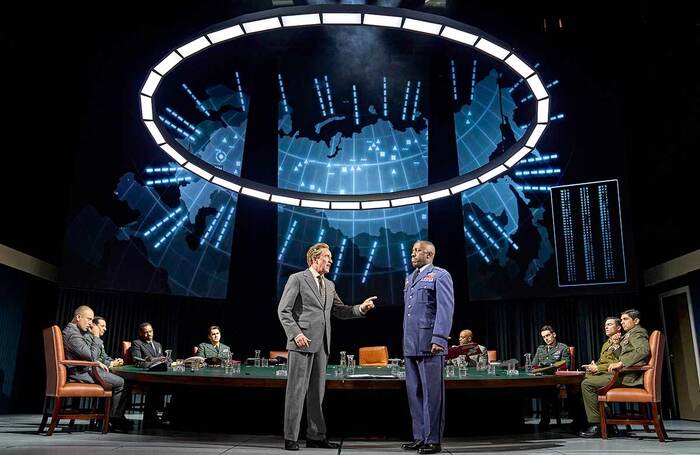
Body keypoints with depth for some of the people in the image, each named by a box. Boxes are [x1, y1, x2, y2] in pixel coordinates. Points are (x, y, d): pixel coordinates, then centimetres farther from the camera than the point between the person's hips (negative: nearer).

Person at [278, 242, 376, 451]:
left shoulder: (329, 285, 18)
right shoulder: (297, 279, -3)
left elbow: (339, 310, 16)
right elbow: (283, 311, -7)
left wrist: (361, 308, 0)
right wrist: (295, 334, -17)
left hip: (322, 345, 7)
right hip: (302, 342, -7)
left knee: (317, 392, 11)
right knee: (297, 390, -3)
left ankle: (316, 436, 19)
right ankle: (290, 438, 5)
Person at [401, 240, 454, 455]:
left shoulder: (440, 275, -3)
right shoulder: (410, 278, 20)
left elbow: (445, 309, -12)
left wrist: (439, 339, -19)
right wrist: (406, 339, 15)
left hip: (429, 344, -7)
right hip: (411, 344, 8)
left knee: (431, 392, -2)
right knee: (414, 392, 10)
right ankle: (419, 437, 18)